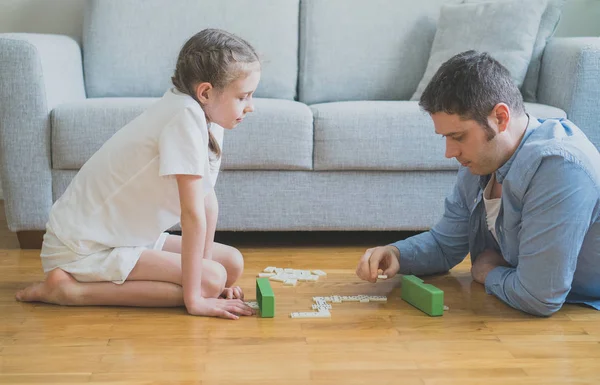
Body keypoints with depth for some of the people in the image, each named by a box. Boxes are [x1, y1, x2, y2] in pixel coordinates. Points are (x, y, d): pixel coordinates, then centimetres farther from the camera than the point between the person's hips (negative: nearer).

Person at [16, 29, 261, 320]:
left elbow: (208, 199, 6)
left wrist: (205, 264, 1)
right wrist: (194, 297, -24)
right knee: (211, 279, -18)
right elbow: (193, 213, -27)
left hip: (128, 236, 10)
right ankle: (71, 288, -12)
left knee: (232, 264, 6)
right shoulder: (186, 116, -27)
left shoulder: (207, 115, 1)